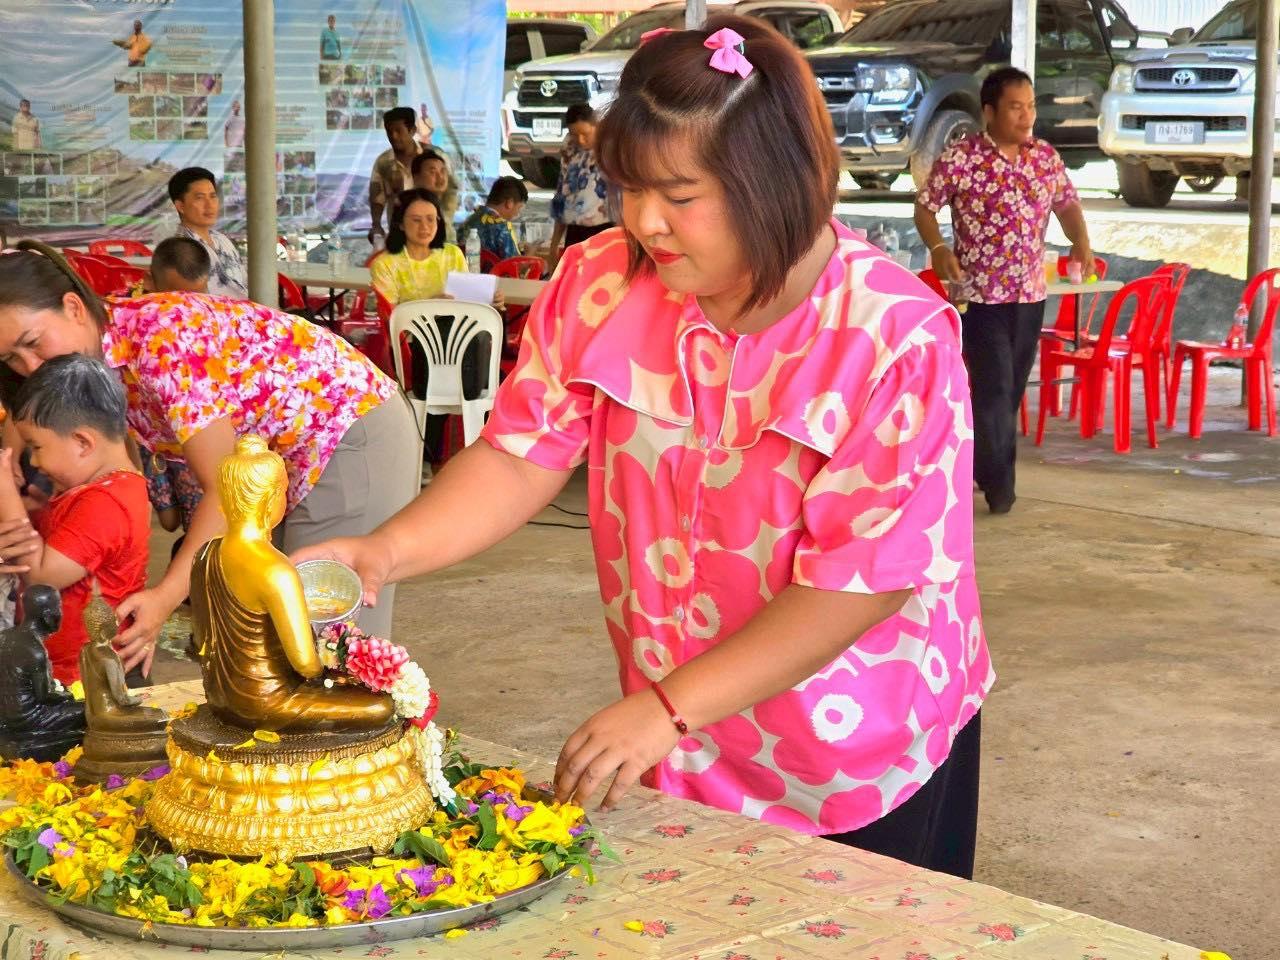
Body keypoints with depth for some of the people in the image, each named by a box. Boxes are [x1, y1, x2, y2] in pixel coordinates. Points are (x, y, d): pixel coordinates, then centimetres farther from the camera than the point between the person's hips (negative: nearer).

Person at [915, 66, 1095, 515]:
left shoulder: (1046, 156, 5)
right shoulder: (959, 158, -10)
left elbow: (1067, 204, 16)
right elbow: (925, 207, -2)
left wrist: (1080, 241, -4)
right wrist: (938, 249, -19)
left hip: (1030, 293, 5)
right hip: (980, 293, -5)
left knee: (1012, 389, 13)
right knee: (993, 387, -8)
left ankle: (981, 465, 29)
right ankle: (999, 485, 1)